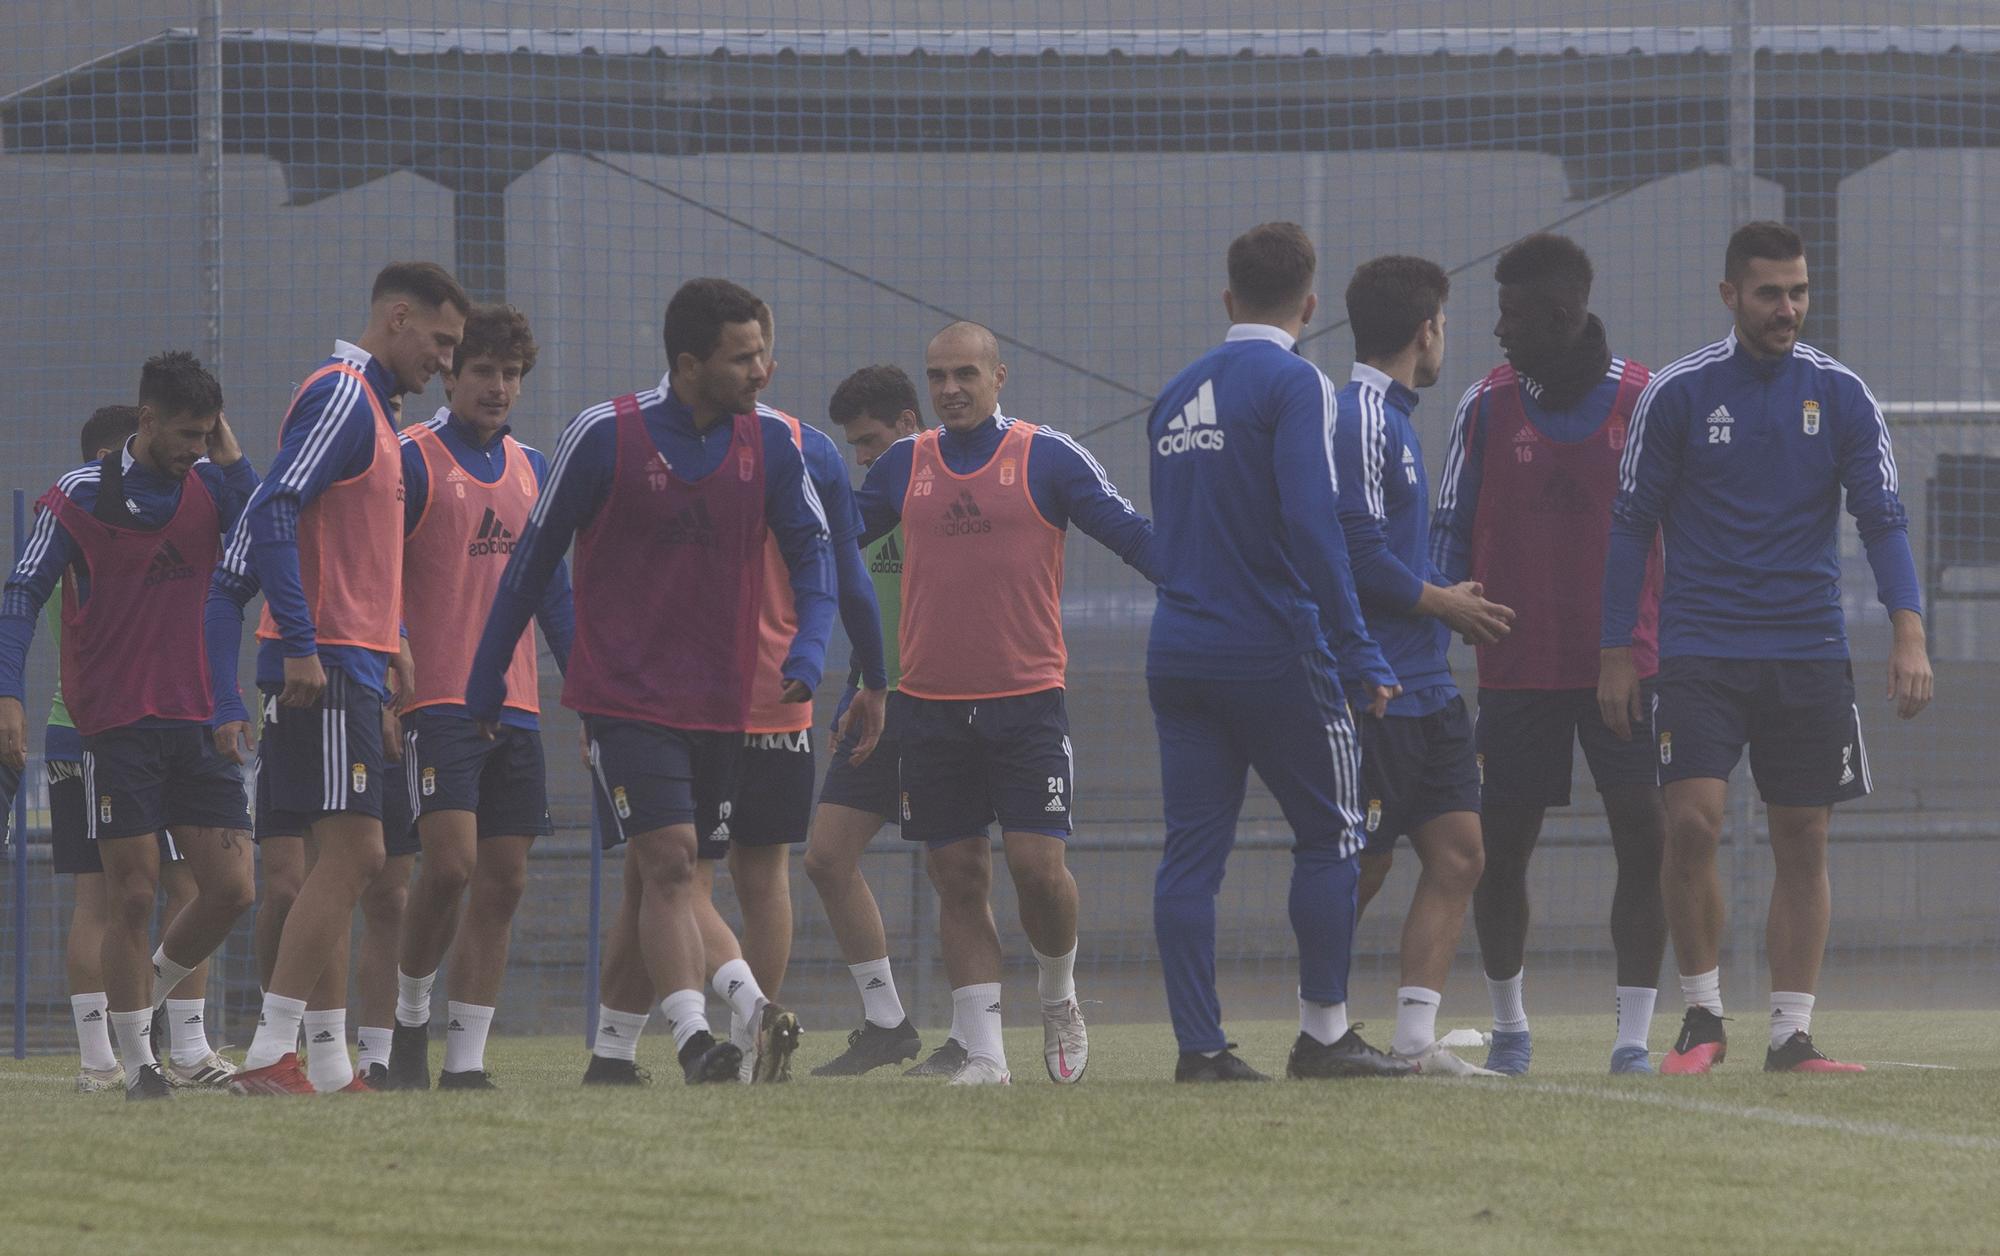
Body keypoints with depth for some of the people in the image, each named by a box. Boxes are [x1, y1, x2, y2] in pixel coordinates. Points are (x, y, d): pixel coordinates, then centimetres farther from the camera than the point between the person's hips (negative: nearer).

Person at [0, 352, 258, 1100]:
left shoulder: (212, 485, 7)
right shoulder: (81, 497, -4)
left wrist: (232, 461, -9)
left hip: (198, 721, 4)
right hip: (118, 724, -4)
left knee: (230, 889, -2)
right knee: (132, 896, -5)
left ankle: (148, 1002, 21)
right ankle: (138, 1065, 2)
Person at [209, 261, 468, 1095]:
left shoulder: (366, 406, 22)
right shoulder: (341, 395, -8)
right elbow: (273, 515, -20)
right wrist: (300, 645, -25)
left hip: (345, 668, 10)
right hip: (327, 666, -10)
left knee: (341, 864, 8)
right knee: (352, 855, -14)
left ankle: (330, 1062, 8)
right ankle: (271, 1053, -18)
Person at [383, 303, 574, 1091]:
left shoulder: (530, 468, 16)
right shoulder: (412, 461, -4)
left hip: (516, 703, 6)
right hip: (438, 701, -6)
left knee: (503, 882, 1)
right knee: (451, 862, -17)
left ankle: (466, 1057, 4)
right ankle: (410, 1017, 5)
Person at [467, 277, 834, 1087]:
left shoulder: (770, 447, 2)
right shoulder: (604, 437, -9)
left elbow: (813, 553, 8)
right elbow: (534, 556, 0)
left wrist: (807, 651, -13)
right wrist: (487, 681, 5)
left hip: (718, 705, 5)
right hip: (624, 694, -5)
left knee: (656, 880, 10)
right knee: (669, 860, -18)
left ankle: (611, 1053, 18)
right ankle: (694, 1042, -27)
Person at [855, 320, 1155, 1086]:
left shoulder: (1047, 457, 0)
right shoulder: (907, 465, 9)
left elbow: (1131, 533, -2)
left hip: (1028, 699, -3)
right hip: (930, 705, 3)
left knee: (1037, 865, -10)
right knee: (958, 878, 1)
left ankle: (1059, 997, 19)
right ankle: (983, 1052, 5)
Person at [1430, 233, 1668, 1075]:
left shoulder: (1645, 402, 0)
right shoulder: (1486, 406, 4)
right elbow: (1450, 536, 7)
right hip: (1518, 672, 1)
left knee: (1646, 840, -9)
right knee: (1499, 847, 3)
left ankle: (1633, 1035, -4)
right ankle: (1508, 1027, 22)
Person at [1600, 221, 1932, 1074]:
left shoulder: (1841, 396, 4)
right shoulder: (1678, 394, 0)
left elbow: (1882, 518, 2)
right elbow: (1631, 523, 4)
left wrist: (1908, 631, -11)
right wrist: (1616, 652, 1)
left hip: (1809, 652, 2)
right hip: (1701, 647, -2)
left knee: (1803, 843, 2)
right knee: (1692, 821, -15)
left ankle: (1792, 1035, 8)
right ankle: (1702, 1018, 0)